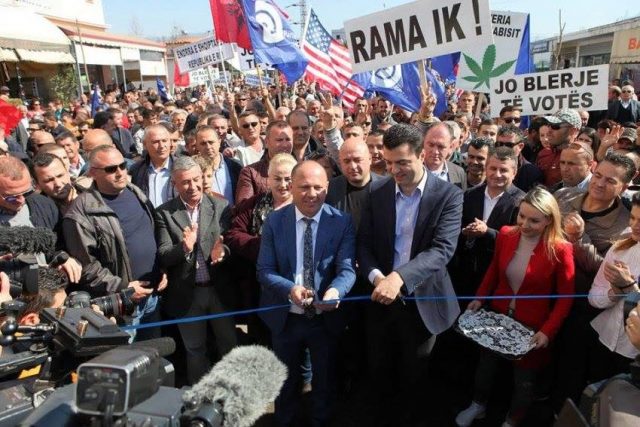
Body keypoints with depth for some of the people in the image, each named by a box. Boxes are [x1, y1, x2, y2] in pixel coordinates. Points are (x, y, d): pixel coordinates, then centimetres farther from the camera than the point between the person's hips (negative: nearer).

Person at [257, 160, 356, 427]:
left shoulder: (342, 222, -11)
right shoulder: (274, 221, -9)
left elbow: (347, 268, -17)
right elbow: (264, 270, -10)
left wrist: (335, 291, -39)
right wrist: (290, 288, -29)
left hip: (326, 318, 0)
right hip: (285, 317, 1)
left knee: (324, 380, 23)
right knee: (286, 381, 24)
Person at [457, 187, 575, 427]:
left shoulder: (560, 250, -22)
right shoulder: (506, 234, -11)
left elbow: (565, 297, -14)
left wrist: (547, 331, -19)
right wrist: (479, 297, 0)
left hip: (532, 327, -3)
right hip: (498, 317, 4)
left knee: (524, 379, 19)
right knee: (486, 365, 24)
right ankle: (478, 405, 52)